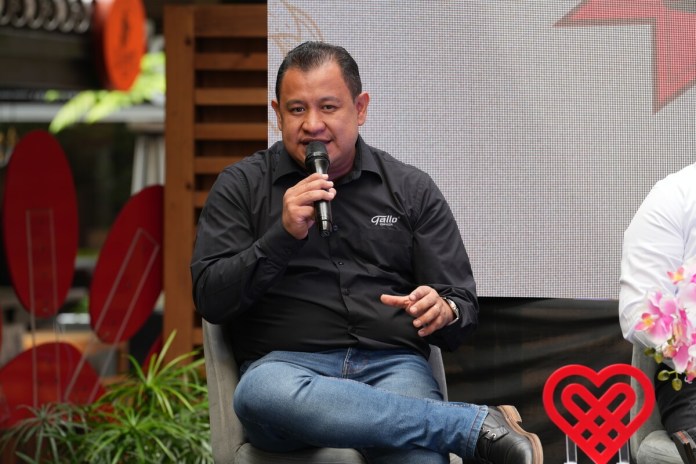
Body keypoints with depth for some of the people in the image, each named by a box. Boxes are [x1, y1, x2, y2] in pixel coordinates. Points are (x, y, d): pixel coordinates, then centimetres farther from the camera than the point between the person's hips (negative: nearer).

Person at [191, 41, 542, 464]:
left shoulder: (412, 190, 15)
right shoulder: (242, 187, 12)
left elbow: (463, 310, 13)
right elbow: (210, 299, 3)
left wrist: (443, 311, -12)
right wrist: (284, 235, -10)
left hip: (392, 364, -1)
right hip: (287, 362, 2)